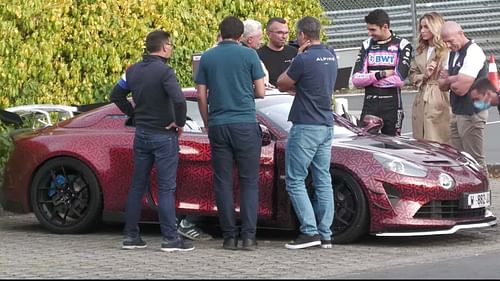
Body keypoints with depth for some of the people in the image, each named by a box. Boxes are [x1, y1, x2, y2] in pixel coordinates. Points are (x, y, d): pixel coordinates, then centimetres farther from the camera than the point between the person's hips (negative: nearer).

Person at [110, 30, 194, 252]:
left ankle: (131, 236, 13)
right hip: (164, 135, -7)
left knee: (137, 186, 12)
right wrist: (180, 122, -13)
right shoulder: (164, 71, -17)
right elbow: (179, 99, -29)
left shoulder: (133, 71, 5)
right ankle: (170, 238, -5)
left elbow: (116, 95, 14)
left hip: (141, 134, 7)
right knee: (166, 188, -4)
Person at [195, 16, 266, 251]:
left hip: (218, 125, 2)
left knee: (223, 182, 6)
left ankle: (229, 237, 3)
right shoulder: (249, 55, -1)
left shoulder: (207, 58, 6)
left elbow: (201, 96, 6)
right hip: (245, 124, -2)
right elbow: (261, 92, 0)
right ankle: (249, 236, -6)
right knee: (249, 182, 2)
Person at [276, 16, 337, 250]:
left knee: (295, 180, -2)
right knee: (323, 180, 8)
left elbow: (282, 84, -2)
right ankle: (325, 234, 8)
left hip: (305, 127, -8)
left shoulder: (304, 59, -16)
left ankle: (310, 231, -10)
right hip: (327, 125, 8)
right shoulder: (331, 57, 10)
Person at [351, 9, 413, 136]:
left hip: (392, 106, -3)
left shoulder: (402, 45, -1)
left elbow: (399, 80, -12)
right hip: (369, 106, 3)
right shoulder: (367, 45, 10)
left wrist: (369, 78, -4)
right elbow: (356, 80, 1)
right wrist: (380, 75, -12)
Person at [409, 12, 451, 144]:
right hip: (421, 103, 7)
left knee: (440, 143, -8)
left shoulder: (447, 50, -6)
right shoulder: (420, 51, 17)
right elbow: (412, 75, 16)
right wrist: (424, 76, -2)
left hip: (440, 103, -7)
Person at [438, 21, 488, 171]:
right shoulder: (454, 53, 14)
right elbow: (442, 85, 13)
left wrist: (449, 80, -2)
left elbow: (461, 88, -22)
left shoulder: (473, 53, -16)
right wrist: (454, 80, -7)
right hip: (457, 112, 9)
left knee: (475, 161, -6)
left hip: (471, 114, -9)